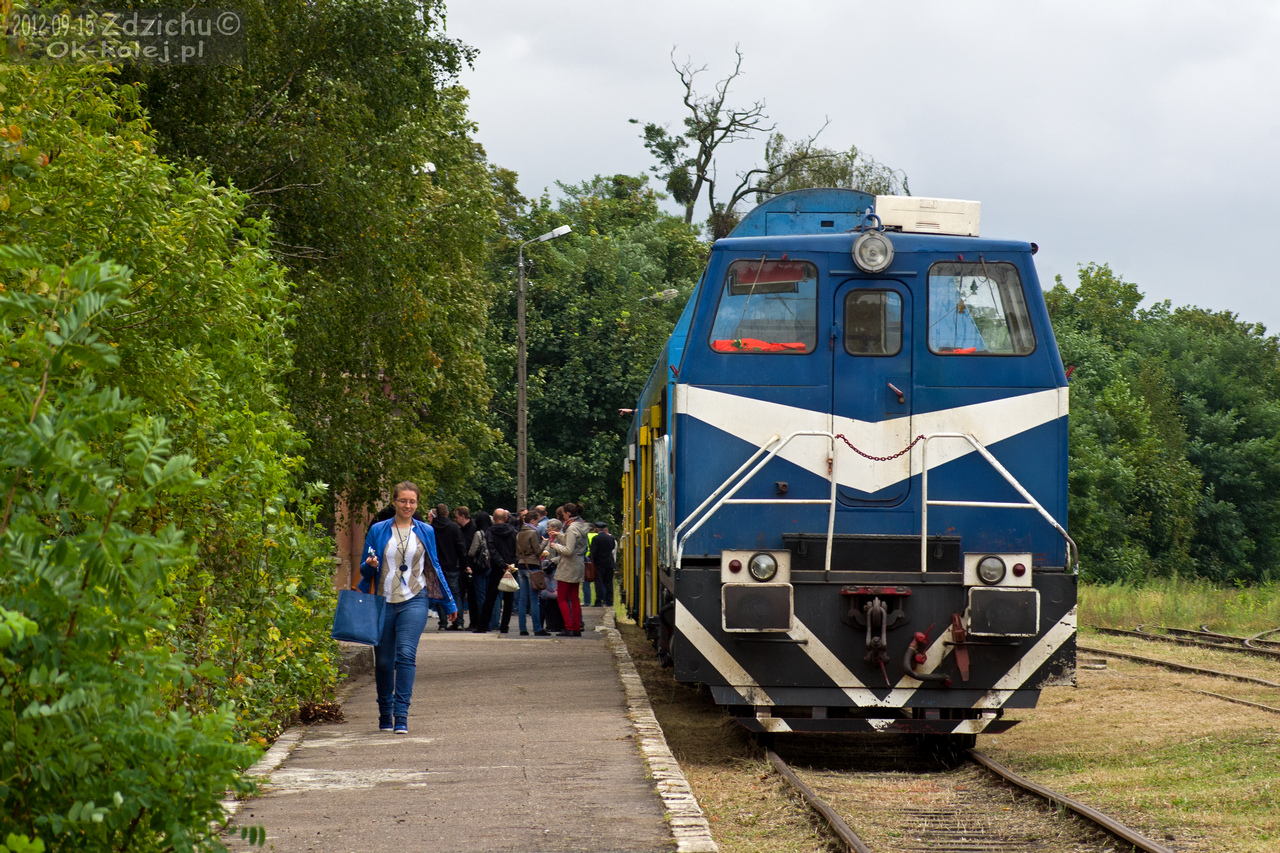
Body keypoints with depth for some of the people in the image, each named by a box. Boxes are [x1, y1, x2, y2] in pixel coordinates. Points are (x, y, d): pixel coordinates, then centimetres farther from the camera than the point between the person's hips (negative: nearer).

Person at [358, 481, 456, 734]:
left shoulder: (426, 532, 8)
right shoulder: (378, 531, 6)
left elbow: (435, 568, 17)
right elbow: (365, 570, 11)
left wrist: (449, 603, 20)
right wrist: (370, 565, -13)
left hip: (414, 601, -1)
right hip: (384, 602, 1)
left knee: (406, 653, -17)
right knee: (384, 661, 5)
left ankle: (401, 715, -19)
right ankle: (385, 714, 22)